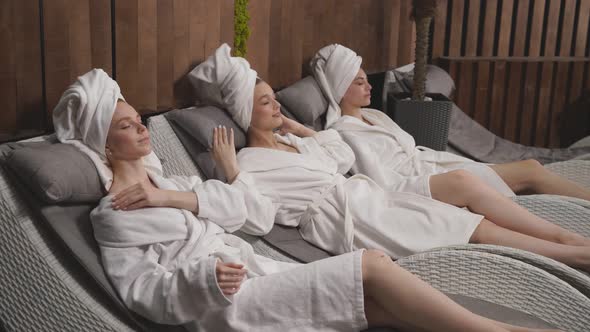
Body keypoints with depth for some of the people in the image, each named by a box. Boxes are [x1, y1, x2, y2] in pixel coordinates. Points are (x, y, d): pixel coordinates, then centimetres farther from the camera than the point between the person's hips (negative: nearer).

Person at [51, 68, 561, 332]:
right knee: (371, 266, -19)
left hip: (258, 273, 7)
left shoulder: (167, 183, 23)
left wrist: (171, 197, -5)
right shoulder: (113, 216, 2)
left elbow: (237, 208, 9)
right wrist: (204, 278, -26)